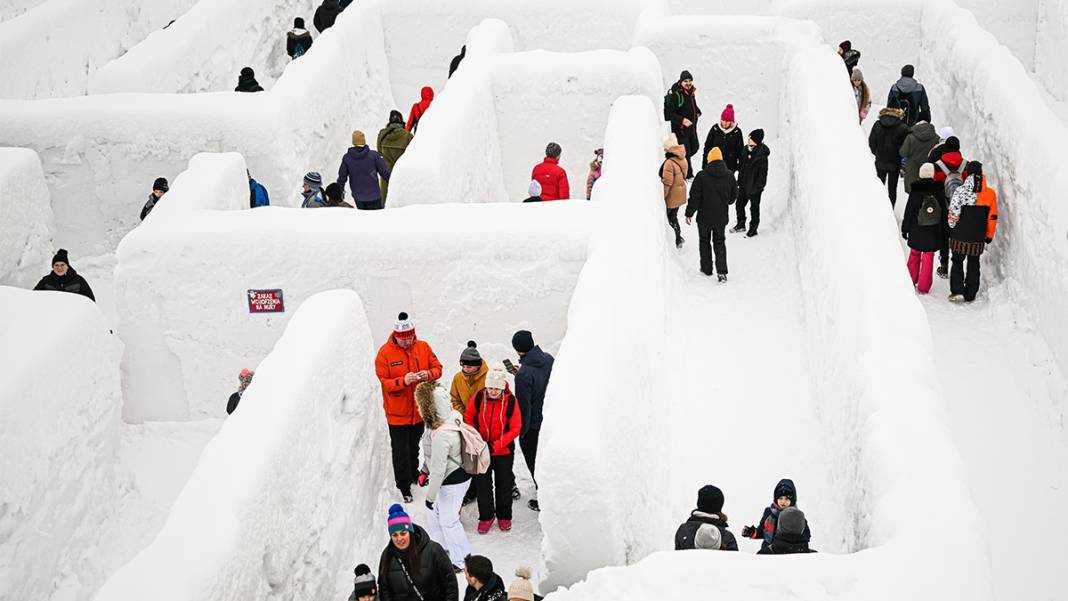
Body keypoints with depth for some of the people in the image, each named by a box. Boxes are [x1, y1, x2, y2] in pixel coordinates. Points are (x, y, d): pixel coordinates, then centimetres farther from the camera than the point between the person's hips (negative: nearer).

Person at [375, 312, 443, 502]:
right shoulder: (385, 353, -15)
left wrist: (428, 374, -21)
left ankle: (413, 474, 44)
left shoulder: (423, 347, -4)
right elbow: (383, 382, -16)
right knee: (400, 451, 4)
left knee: (414, 447, 23)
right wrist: (403, 381, -32)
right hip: (397, 413, -3)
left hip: (419, 411, 4)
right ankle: (404, 486, 15)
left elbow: (437, 368, 2)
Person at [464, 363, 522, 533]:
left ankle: (504, 516, 32)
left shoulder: (510, 401, -17)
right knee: (483, 484, 10)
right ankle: (486, 516, 28)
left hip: (504, 451, -1)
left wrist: (495, 445, -19)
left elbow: (515, 428, -13)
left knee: (504, 485, 12)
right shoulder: (478, 397, -13)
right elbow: (468, 420, 1)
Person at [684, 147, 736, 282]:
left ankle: (706, 268, 24)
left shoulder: (702, 176, -15)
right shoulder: (729, 176, -4)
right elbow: (734, 195, 9)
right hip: (721, 217, 3)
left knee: (704, 241, 16)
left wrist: (689, 213, -2)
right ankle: (722, 271, -2)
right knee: (720, 242, 11)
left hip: (704, 216, -2)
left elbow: (694, 197, -12)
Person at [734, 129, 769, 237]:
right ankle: (741, 224, 39)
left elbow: (763, 173, -18)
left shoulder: (762, 156, -23)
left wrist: (758, 187, -17)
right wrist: (739, 180, 14)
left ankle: (753, 229, 25)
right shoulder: (747, 149, -1)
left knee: (754, 208, 9)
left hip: (755, 187, -7)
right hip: (744, 185, 8)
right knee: (739, 205, 19)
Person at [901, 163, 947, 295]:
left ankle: (911, 280, 29)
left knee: (914, 254, 18)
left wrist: (904, 229, 5)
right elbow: (944, 213, 2)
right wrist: (943, 232, 12)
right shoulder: (939, 192, -6)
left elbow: (908, 212, -6)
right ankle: (923, 287, 7)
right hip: (933, 233, 0)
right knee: (928, 257, 6)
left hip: (916, 232, 0)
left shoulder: (915, 192, -11)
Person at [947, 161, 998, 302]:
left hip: (960, 236, -2)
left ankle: (957, 291, 3)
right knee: (973, 264, 16)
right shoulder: (990, 194, -6)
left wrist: (952, 228, 8)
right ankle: (970, 295, 19)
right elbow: (992, 218, 1)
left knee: (957, 262, 14)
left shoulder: (960, 191, -14)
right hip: (978, 238, 2)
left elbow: (953, 214, -12)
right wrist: (989, 236, 13)